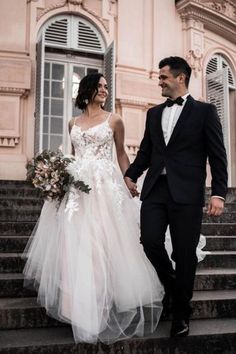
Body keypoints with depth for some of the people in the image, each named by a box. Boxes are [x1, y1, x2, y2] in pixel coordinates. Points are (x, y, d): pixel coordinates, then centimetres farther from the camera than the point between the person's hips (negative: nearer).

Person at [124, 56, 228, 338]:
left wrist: (218, 193, -10)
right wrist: (131, 175, 3)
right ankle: (170, 285, 23)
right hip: (155, 189, 4)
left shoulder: (204, 111, 3)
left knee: (184, 253, 2)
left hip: (186, 192, -3)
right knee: (150, 241, -8)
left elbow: (217, 155, -2)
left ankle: (180, 312, 21)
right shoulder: (154, 113, 17)